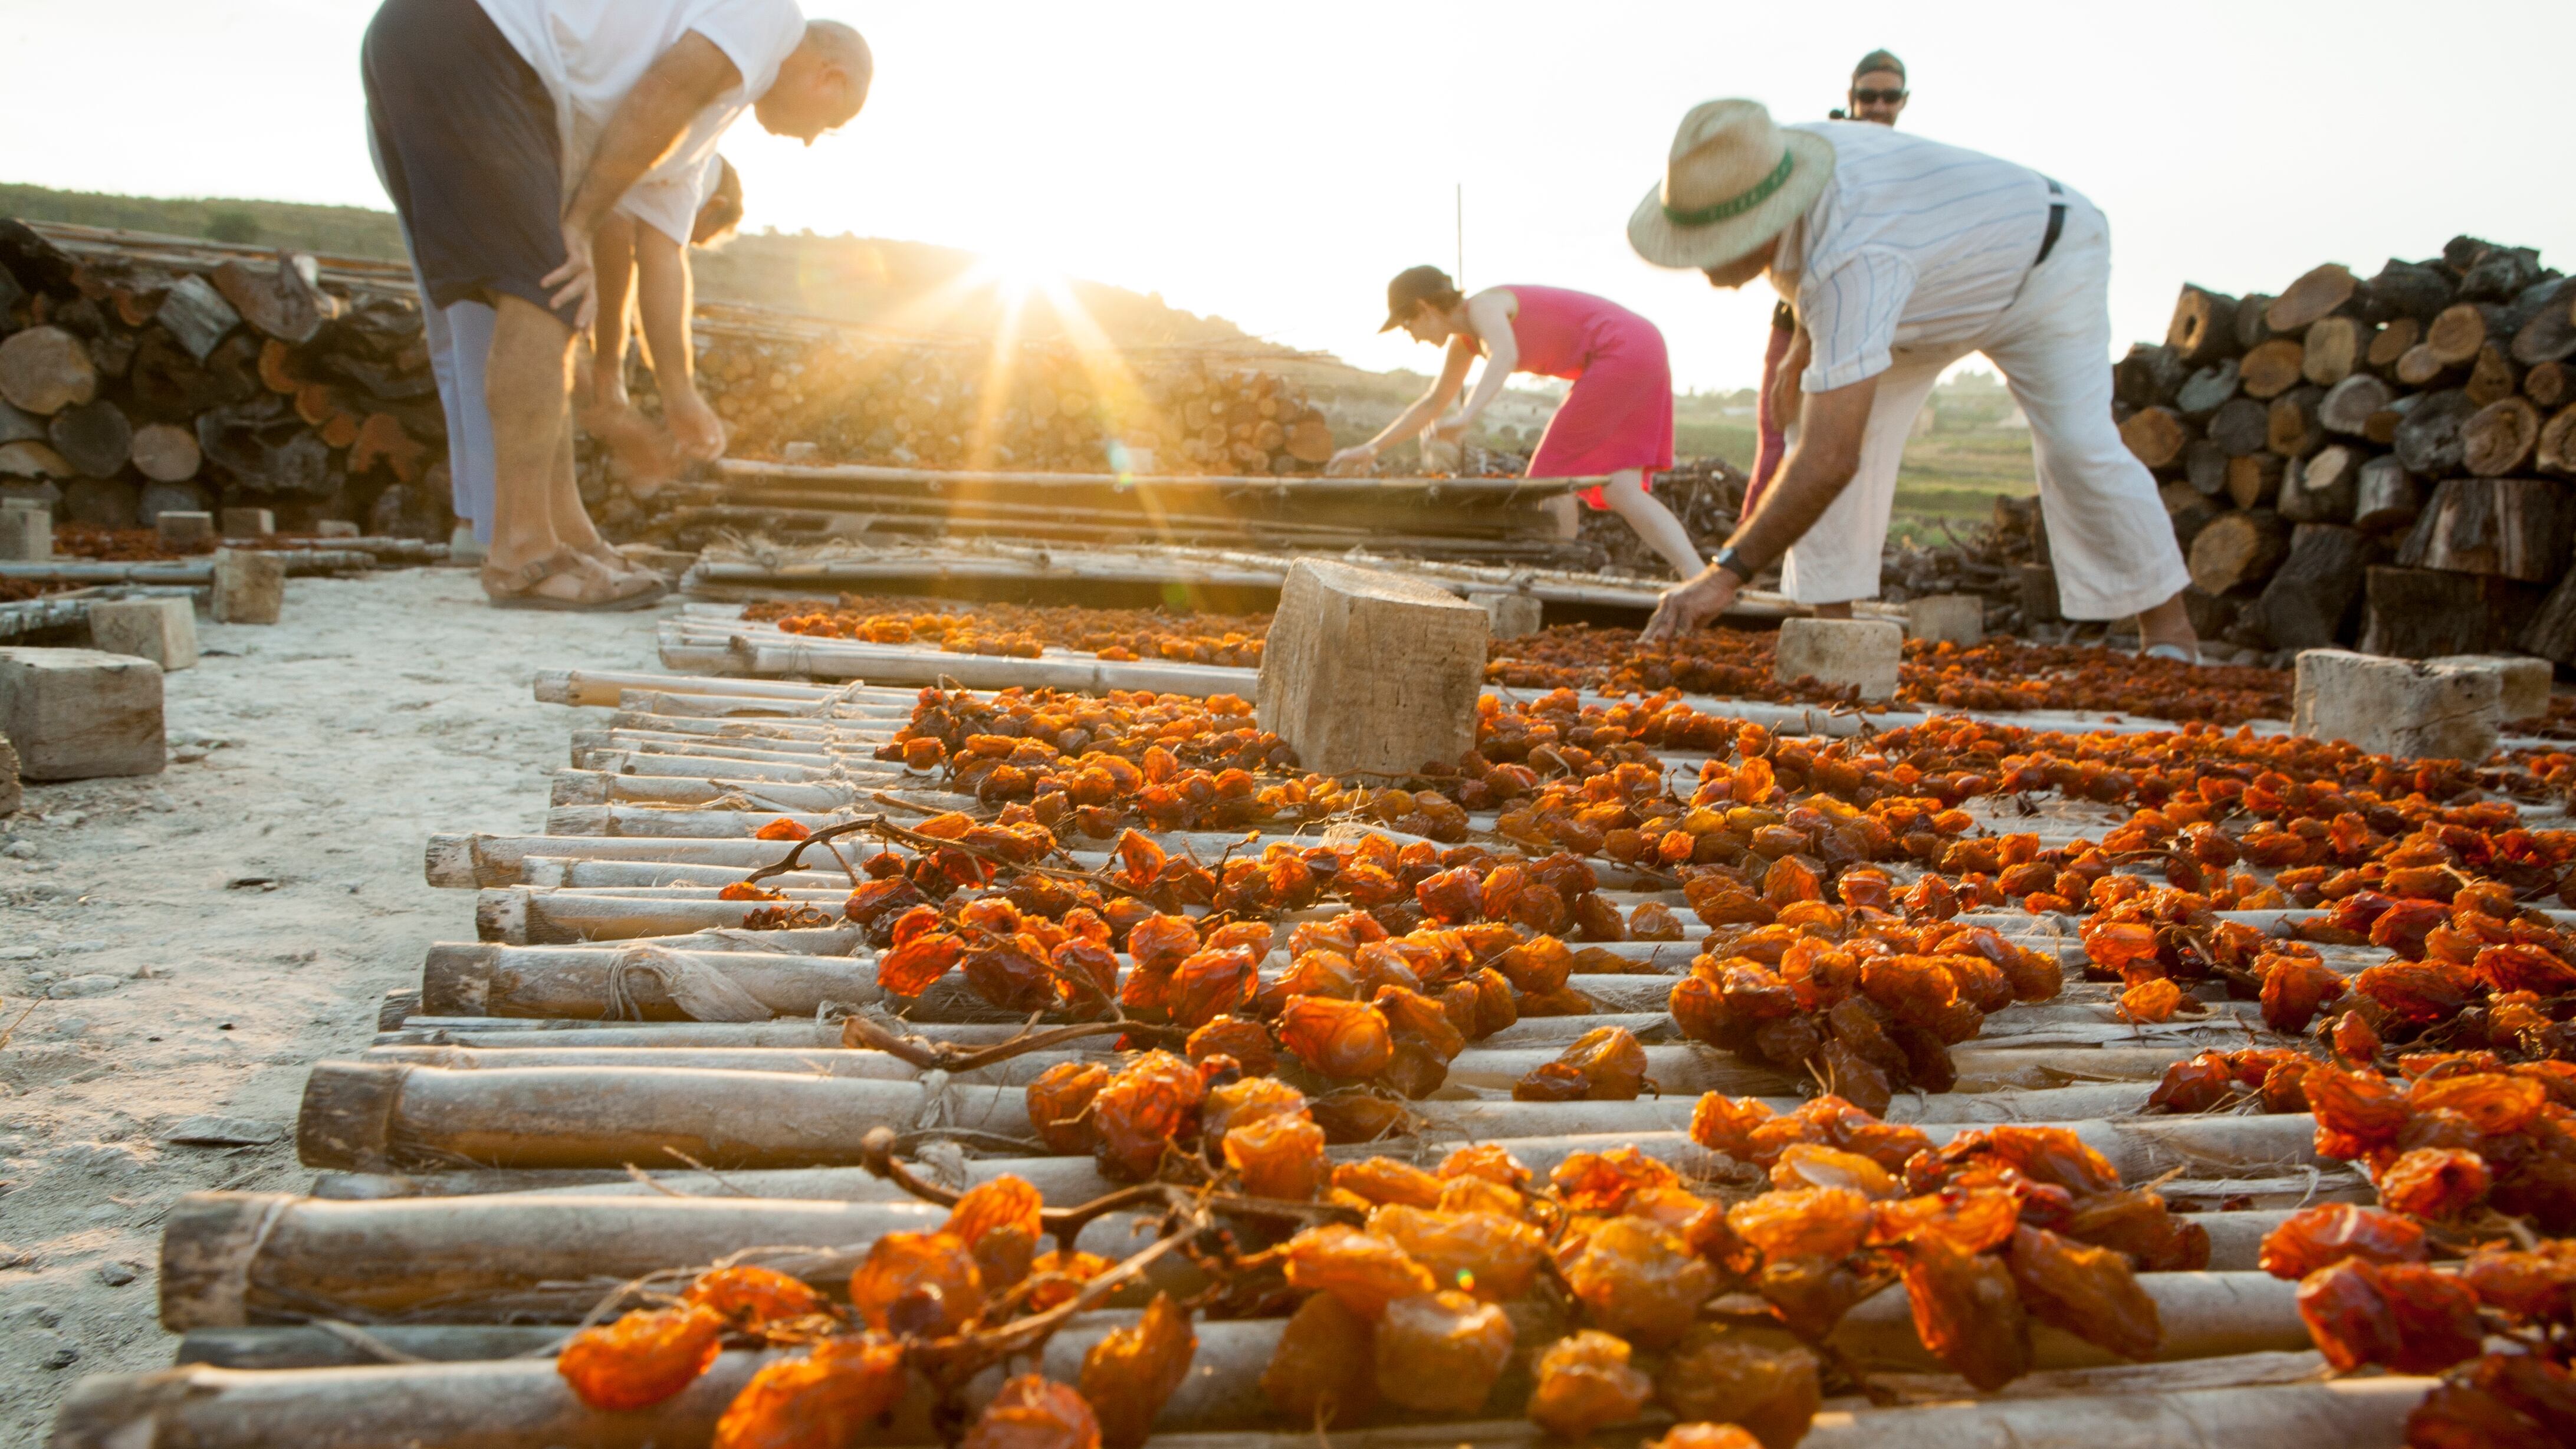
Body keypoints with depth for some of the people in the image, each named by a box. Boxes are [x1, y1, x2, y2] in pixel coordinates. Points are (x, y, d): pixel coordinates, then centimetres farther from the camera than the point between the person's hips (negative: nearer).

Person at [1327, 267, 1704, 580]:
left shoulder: (1482, 307, -12)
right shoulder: (1464, 337, 16)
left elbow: (1505, 356, -36)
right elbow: (1434, 403, 28)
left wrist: (1467, 417, -50)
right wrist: (1372, 449, 26)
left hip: (1623, 350, -9)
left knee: (1553, 471, -3)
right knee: (1619, 491, -1)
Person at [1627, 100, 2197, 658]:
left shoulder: (1852, 259, -49)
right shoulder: (1765, 167, -24)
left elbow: (1832, 460, -54)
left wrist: (1725, 574, -53)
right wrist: (1807, 346, 1)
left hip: (2041, 262, -7)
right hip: (1939, 286, 8)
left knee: (2076, 446, -22)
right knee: (1822, 416, -10)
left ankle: (2170, 634, -6)